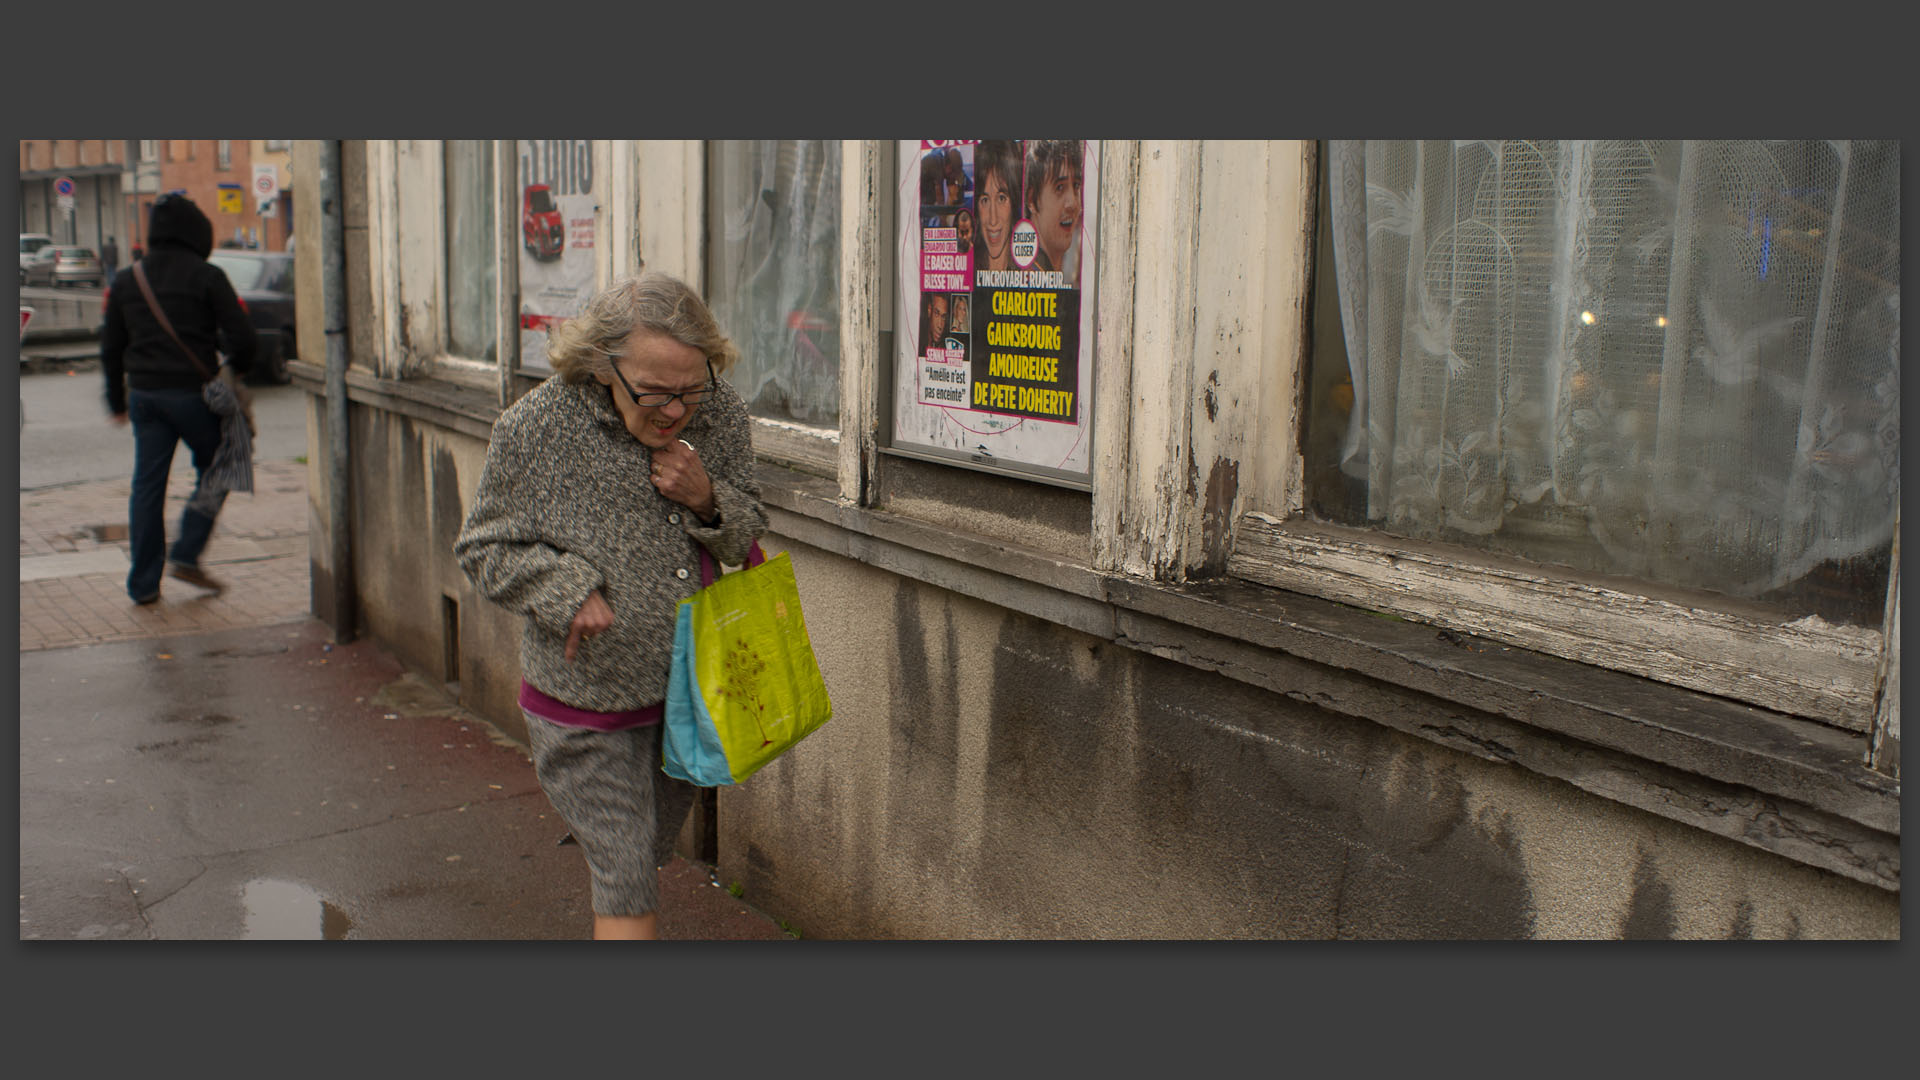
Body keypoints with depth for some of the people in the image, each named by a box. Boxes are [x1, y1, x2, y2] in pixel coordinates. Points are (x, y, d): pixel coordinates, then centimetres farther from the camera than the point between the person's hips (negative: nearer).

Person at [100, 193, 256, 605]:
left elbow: (111, 346, 15)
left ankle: (144, 582, 10)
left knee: (147, 485, 8)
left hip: (143, 393, 5)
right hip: (192, 391, -5)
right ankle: (186, 555, 1)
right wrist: (236, 369, 10)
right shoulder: (206, 276, -7)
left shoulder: (126, 279, 10)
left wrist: (117, 399, 24)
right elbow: (241, 336, -11)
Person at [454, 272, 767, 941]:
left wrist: (709, 501, -19)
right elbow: (484, 550, -6)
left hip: (689, 690, 5)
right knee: (626, 885, -3)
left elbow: (746, 539, 4)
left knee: (650, 858, 25)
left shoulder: (721, 415, -9)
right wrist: (568, 591, -23)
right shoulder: (535, 428, -18)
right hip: (585, 705, -4)